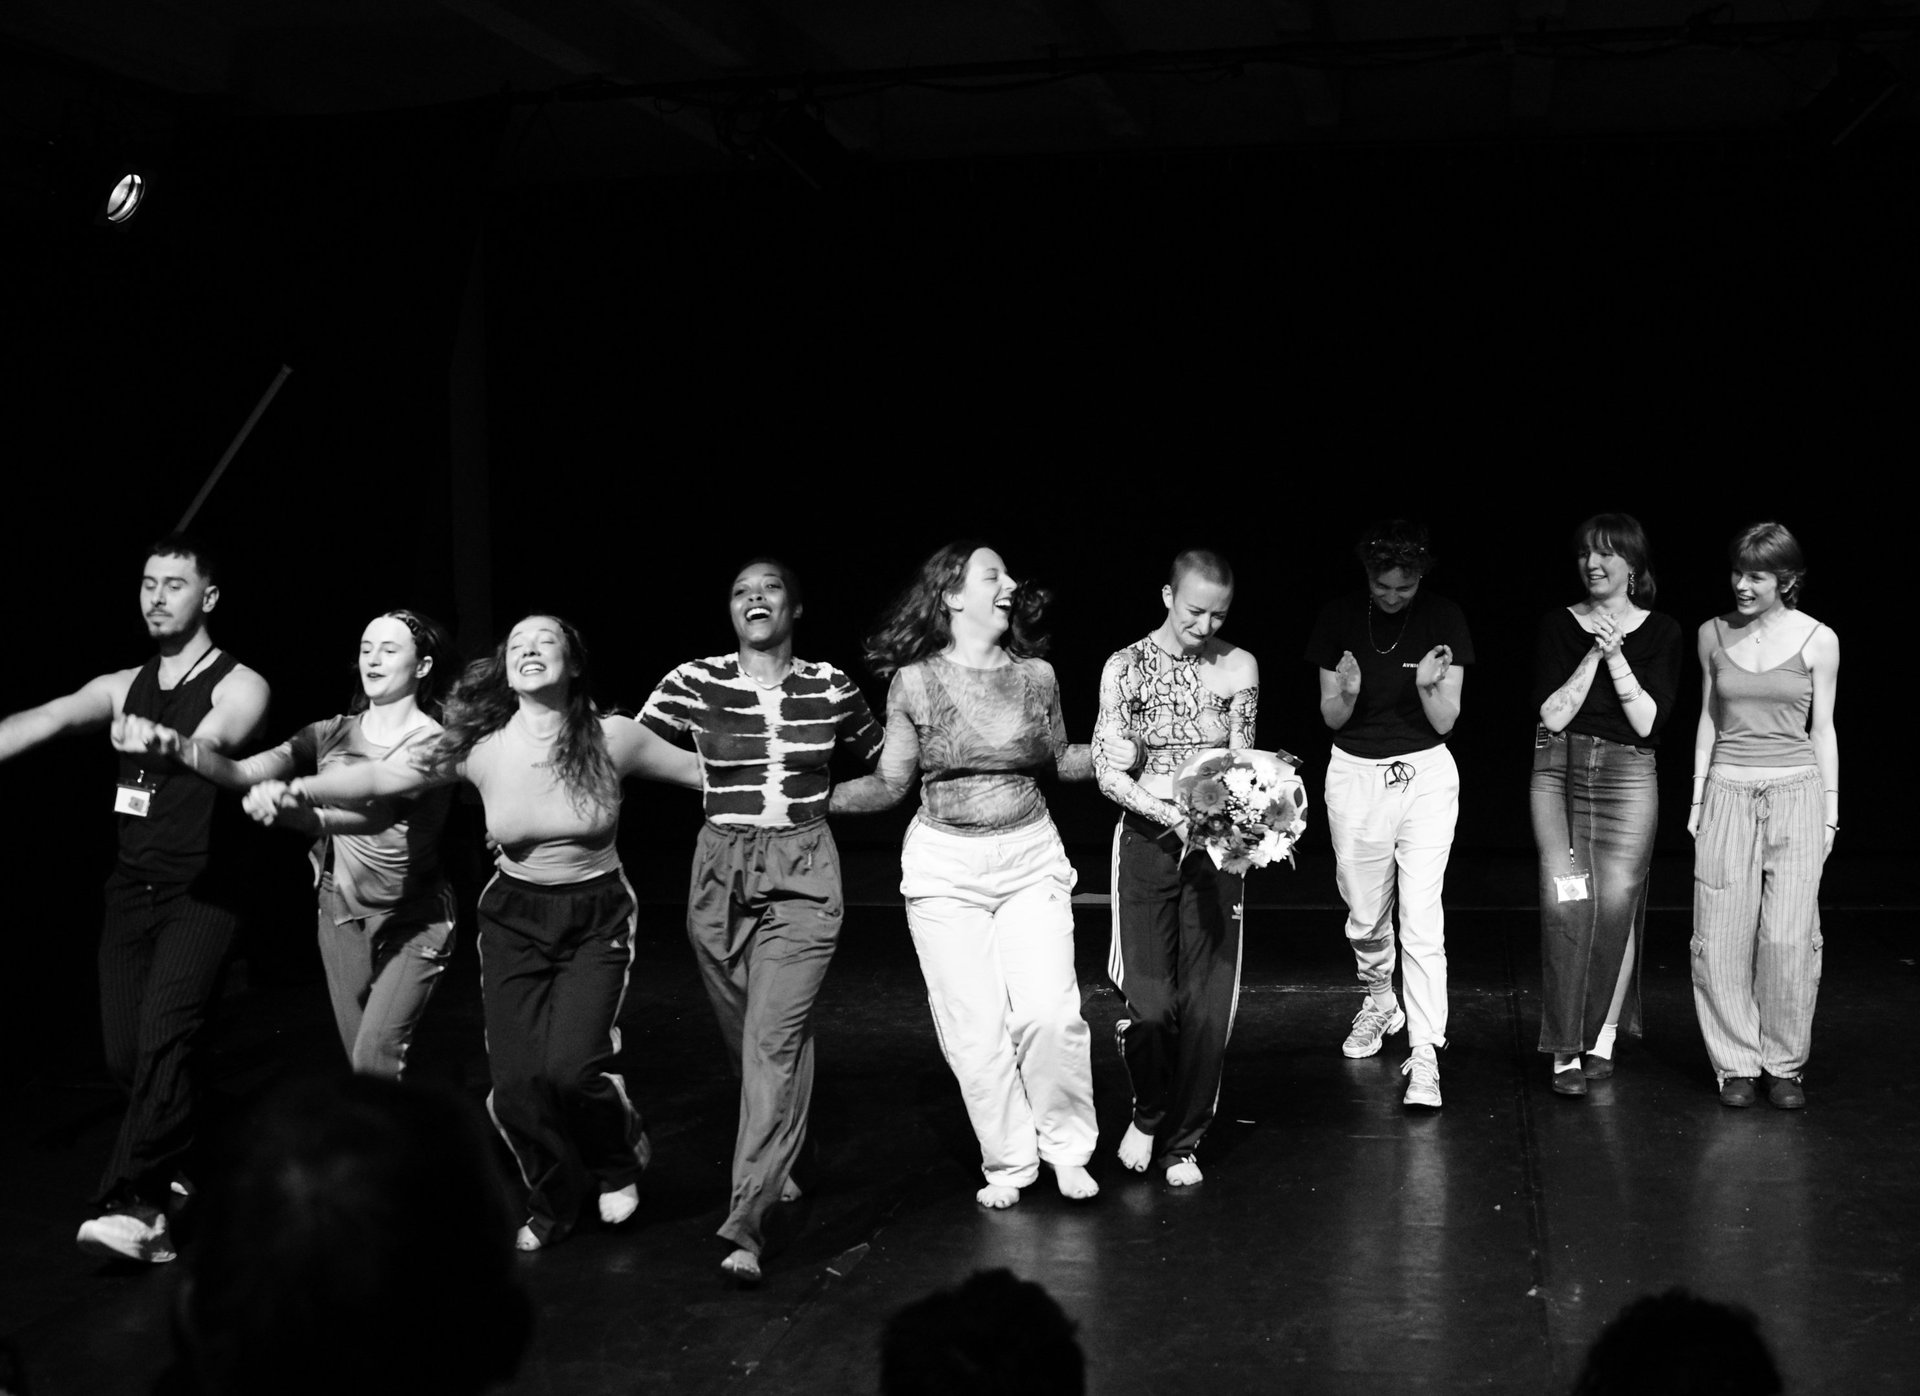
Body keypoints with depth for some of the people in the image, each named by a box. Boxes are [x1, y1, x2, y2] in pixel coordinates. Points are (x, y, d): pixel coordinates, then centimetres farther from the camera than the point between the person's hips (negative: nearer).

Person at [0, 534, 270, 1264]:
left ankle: (131, 1206, -19)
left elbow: (209, 743, -24)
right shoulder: (124, 687, 12)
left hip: (199, 894, -5)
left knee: (163, 1040, -18)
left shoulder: (239, 686, -4)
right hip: (130, 889, 5)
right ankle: (174, 1163, 27)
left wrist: (161, 741, -46)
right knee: (124, 1053, 5)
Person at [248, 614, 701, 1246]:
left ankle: (621, 1153, 18)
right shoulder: (479, 745, -9)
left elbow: (704, 771, -3)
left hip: (596, 918, -2)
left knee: (567, 1068, -18)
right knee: (514, 1081, -5)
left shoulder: (612, 737, -12)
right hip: (514, 918, 2)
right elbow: (381, 776, -13)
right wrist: (295, 789, -27)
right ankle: (553, 1203, 26)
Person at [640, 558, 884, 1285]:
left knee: (775, 1039, -13)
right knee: (746, 1039, 13)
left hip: (804, 876, -2)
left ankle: (746, 1224, -15)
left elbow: (886, 764, 18)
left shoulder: (831, 688, 2)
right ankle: (777, 1162, 39)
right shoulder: (694, 683, -1)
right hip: (721, 871, 2)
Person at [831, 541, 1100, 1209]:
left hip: (1031, 855, 1)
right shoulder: (915, 682, -4)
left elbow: (1062, 760, 16)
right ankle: (1007, 1164, 17)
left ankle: (1068, 1148, 12)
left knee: (1049, 1013, -10)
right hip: (943, 864, -1)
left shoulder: (1035, 675, 2)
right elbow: (889, 784, 2)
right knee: (974, 1028, 0)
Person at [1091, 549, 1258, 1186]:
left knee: (1207, 1001, 0)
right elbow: (1108, 772, -5)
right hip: (1147, 840, -1)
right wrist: (1171, 816, -18)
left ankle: (1183, 1141, 18)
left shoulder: (1238, 667, 2)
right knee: (1149, 1000, -6)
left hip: (1214, 843, 1)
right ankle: (1148, 1114, 23)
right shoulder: (1127, 667, -2)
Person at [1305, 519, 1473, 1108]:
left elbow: (1445, 722, -6)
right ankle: (1380, 1001, 42)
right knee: (1365, 916, 13)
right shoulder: (1338, 619, -3)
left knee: (1422, 919, -10)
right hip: (1355, 773, 2)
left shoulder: (1444, 619, -6)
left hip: (1426, 776, -2)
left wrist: (1429, 685, -27)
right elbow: (1331, 719, 0)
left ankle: (1424, 1054, -6)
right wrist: (1346, 693, -23)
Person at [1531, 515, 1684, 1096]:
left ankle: (1603, 1041, 14)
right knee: (1565, 905, -9)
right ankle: (1566, 1051, -5)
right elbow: (1552, 716, -4)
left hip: (1628, 776, 0)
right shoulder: (1558, 626, 5)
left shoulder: (1661, 632, 3)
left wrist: (1616, 656, -12)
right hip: (1559, 772, 0)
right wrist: (1593, 655, -11)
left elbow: (1648, 722, -5)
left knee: (1617, 904, -2)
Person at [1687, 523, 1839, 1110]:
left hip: (1796, 794, -2)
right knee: (1722, 937, -1)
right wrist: (1698, 798, 10)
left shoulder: (1818, 641, 0)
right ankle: (1736, 1065, 10)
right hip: (1728, 793, 2)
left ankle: (1784, 1066, 10)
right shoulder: (1714, 635, 6)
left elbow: (1822, 729, 6)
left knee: (1789, 938, -4)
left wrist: (1830, 810, 4)